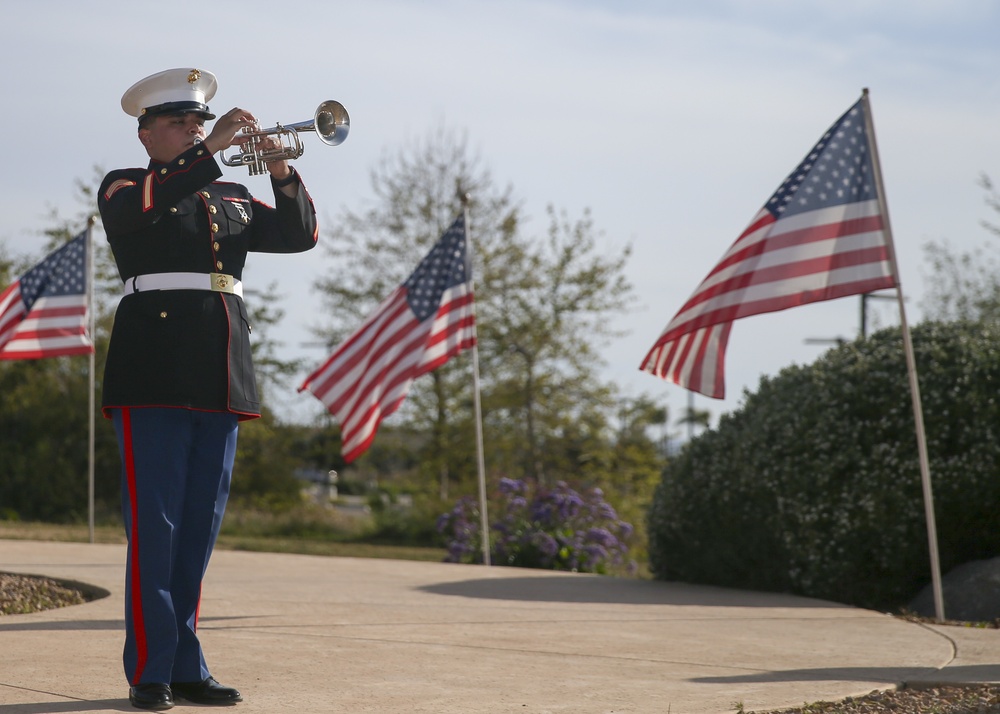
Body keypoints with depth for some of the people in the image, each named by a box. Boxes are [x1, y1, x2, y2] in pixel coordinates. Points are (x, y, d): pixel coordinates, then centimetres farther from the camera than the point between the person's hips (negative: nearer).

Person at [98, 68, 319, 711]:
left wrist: (283, 174, -3)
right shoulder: (125, 186, 8)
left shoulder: (232, 197, 23)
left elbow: (299, 235, 14)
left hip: (222, 379, 5)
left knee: (200, 526, 6)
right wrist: (211, 150, -18)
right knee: (154, 524, -7)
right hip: (155, 374, -5)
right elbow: (137, 208, -16)